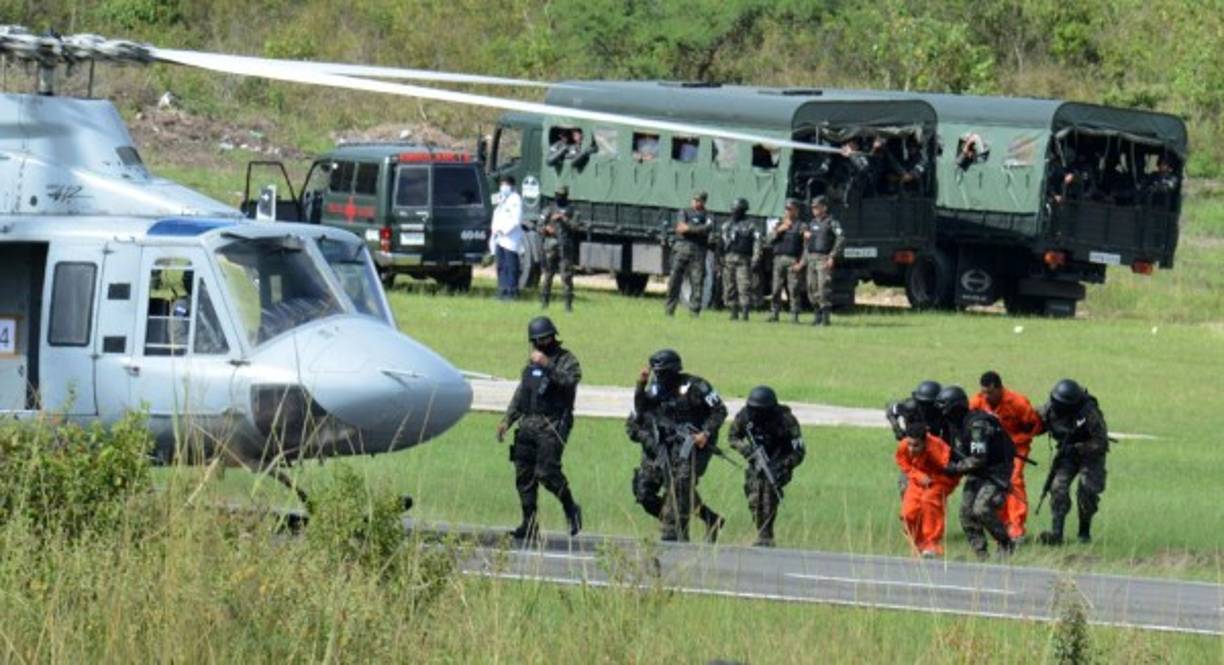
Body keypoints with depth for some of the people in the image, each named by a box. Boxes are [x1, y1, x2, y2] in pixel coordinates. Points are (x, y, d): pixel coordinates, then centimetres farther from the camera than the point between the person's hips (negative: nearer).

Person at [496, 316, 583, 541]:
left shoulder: (566, 360, -1)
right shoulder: (532, 362, 21)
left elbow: (570, 381, -21)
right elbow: (520, 394, 27)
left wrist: (547, 366, -26)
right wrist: (507, 421, 22)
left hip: (552, 426, -7)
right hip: (528, 425, 7)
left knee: (546, 472, -17)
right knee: (524, 475, 2)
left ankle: (571, 509, 5)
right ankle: (529, 525, 5)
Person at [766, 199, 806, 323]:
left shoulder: (800, 226, 6)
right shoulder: (778, 225, 20)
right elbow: (768, 240, 10)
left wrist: (801, 263, -11)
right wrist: (778, 231, -6)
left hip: (793, 261, -4)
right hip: (779, 260, 4)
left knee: (794, 290, -8)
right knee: (776, 289, 1)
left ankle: (794, 315, -6)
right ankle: (775, 313, 6)